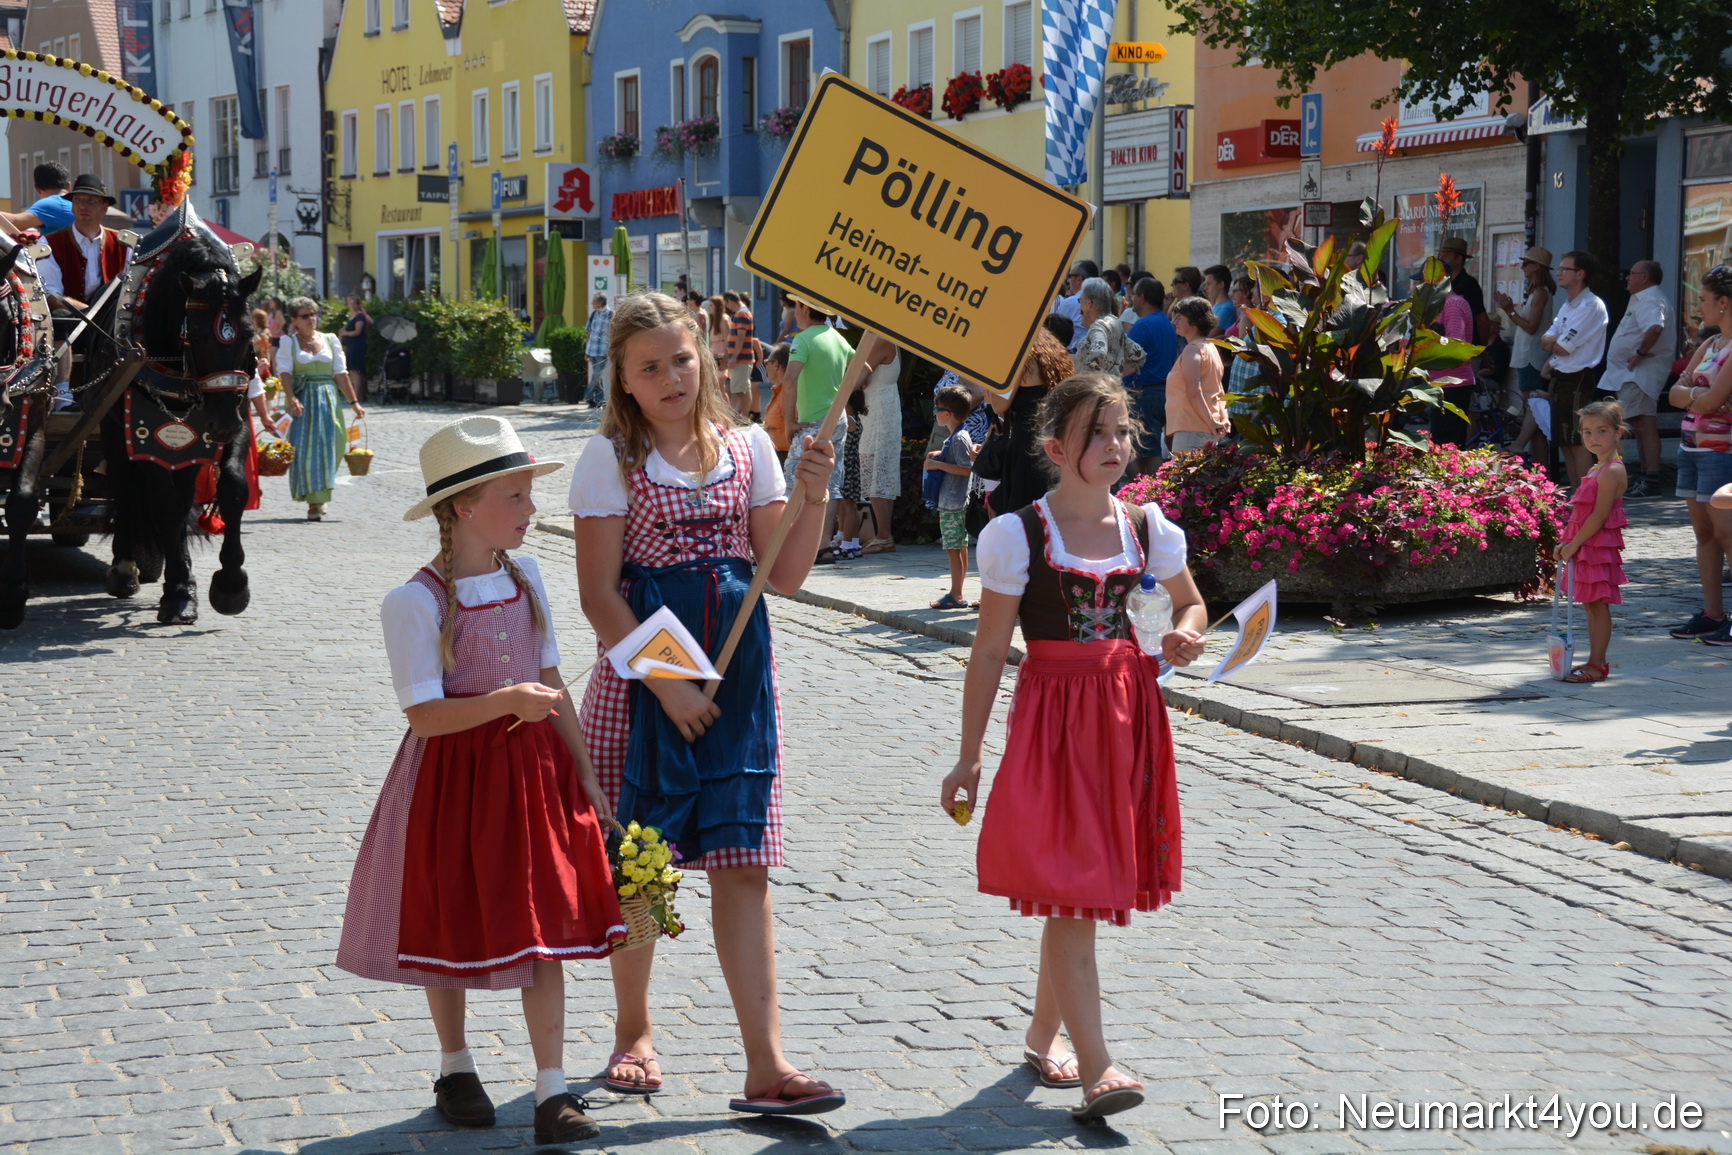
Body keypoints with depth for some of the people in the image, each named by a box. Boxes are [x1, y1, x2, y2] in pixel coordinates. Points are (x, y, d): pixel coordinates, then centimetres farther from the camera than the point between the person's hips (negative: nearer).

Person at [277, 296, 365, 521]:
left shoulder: (330, 340, 12)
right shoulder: (289, 342, 6)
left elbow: (340, 373, 10)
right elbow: (285, 372, -5)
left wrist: (354, 402, 4)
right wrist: (291, 398, -21)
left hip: (328, 399, 2)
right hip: (302, 399, -2)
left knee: (327, 447, -3)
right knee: (305, 449, -7)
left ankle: (319, 497, 12)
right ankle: (314, 502, -4)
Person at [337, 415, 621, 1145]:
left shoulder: (525, 577, 4)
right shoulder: (415, 601, -15)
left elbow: (551, 684, 10)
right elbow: (424, 713, -20)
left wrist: (586, 774, 9)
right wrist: (506, 701, -33)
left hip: (533, 770, 4)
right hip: (453, 778, -4)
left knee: (543, 926, 2)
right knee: (451, 924, 11)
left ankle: (552, 1091, 6)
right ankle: (455, 1068, 32)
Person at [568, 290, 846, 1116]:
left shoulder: (747, 447, 7)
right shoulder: (610, 458, -4)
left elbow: (784, 575, 6)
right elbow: (599, 593, -8)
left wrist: (814, 498, -9)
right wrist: (667, 685, -14)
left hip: (738, 674, 3)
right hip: (642, 673, -2)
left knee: (743, 864, -1)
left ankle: (766, 1066, -2)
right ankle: (633, 1031, 28)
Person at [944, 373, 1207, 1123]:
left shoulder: (1147, 529, 5)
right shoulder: (1019, 534, -7)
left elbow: (1190, 603, 22)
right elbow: (990, 650, -4)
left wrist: (1185, 634, -3)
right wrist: (969, 756, -4)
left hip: (1127, 715, 4)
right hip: (1052, 716, -4)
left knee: (1076, 890, 12)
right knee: (1072, 894, -9)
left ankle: (1043, 1035, 30)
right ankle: (1095, 1069, -10)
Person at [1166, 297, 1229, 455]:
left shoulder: (1192, 350, -9)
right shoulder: (1211, 348, 21)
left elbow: (1194, 392, -19)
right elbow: (1220, 393, 22)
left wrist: (1211, 423, -16)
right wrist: (1224, 420, 11)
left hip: (1192, 431, -10)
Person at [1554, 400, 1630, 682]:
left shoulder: (1612, 472, -14)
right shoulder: (1594, 471, 16)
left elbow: (1600, 515, -20)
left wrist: (1574, 544, -19)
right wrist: (1566, 543, 10)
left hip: (1599, 547, -10)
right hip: (1585, 548, 10)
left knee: (1597, 605, -6)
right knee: (1590, 605, 13)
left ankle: (1596, 665, -3)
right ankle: (1596, 662, 19)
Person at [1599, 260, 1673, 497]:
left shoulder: (1650, 301, -16)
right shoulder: (1642, 300, 20)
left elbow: (1655, 327, -36)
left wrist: (1640, 353, -26)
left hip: (1640, 373, -12)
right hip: (1631, 374, 12)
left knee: (1645, 426, -13)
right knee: (1640, 426, 15)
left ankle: (1651, 483, -16)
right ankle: (1646, 478, 20)